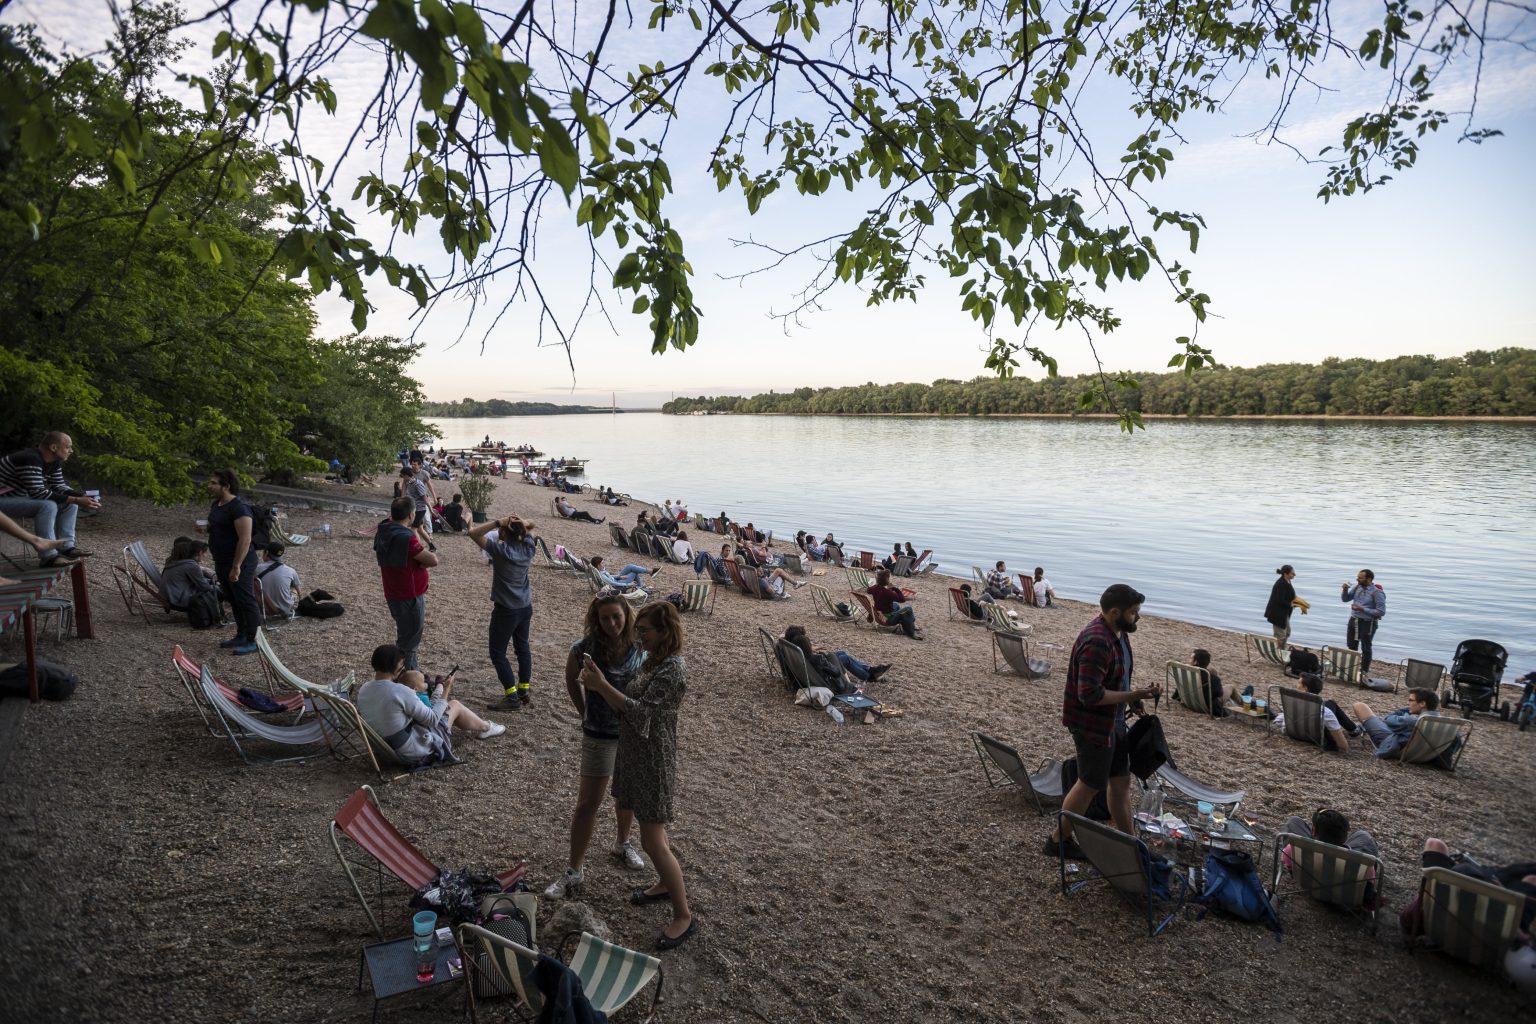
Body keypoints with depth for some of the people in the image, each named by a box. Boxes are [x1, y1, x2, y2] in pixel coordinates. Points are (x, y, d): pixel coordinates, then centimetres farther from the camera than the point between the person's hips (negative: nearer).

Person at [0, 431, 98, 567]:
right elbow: (38, 493, -32)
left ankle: (65, 546, -5)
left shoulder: (54, 462, 0)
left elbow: (58, 487, 4)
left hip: (22, 497, 10)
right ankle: (48, 556, -29)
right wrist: (76, 500, -32)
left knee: (70, 503, -1)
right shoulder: (30, 459, -28)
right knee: (47, 505, -31)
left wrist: (82, 496, -13)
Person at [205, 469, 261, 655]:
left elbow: (245, 539, -25)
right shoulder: (216, 505, 11)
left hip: (238, 563, -10)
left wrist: (236, 566, -27)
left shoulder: (239, 508, -21)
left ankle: (252, 641, 2)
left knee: (246, 601, -3)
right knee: (234, 601, 17)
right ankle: (241, 636, 29)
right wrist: (218, 563, 21)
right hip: (222, 563, 10)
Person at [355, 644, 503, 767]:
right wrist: (446, 691, -6)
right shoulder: (400, 692, -30)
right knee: (455, 705, 11)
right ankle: (485, 728, 42)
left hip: (388, 749, 8)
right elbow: (432, 719, -18)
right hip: (418, 752, -8)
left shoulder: (363, 690, -7)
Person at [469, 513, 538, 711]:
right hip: (525, 607, 7)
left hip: (506, 610, -7)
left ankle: (512, 697, 3)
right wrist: (522, 522, -9)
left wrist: (496, 522, -23)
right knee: (523, 647, 17)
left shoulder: (500, 549, -21)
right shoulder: (527, 547, -3)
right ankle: (524, 692, 26)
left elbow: (474, 533, -22)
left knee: (498, 653, 4)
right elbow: (530, 527, 14)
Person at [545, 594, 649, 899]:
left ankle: (622, 844, 46)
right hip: (600, 736, -2)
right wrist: (585, 713, 4)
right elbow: (571, 679, 4)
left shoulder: (641, 648, -13)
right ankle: (574, 871, 17)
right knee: (588, 803, 4)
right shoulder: (586, 648, -17)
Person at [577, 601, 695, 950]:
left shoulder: (673, 669, -24)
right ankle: (665, 883, 45)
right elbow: (630, 701, 8)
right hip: (635, 754, 9)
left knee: (652, 842, -4)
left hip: (654, 761, -9)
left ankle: (683, 917, 9)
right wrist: (599, 682, -5)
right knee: (652, 827, 24)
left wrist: (602, 686, -26)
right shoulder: (652, 660, 5)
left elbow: (640, 712, -26)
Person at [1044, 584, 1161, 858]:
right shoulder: (1096, 643, -29)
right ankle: (1059, 840, 22)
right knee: (1090, 785, 5)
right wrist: (1134, 696, -26)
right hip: (1092, 725, -9)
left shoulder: (1118, 632, 3)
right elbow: (1090, 694, -31)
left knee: (1121, 780, 17)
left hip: (1114, 721, 9)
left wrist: (1131, 699, 4)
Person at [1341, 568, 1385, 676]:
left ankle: (1364, 671, 19)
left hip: (1368, 623, -6)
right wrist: (1345, 590, -12)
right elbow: (1345, 599, 9)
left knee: (1365, 648, 6)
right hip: (1354, 620, 6)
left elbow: (1381, 612, -17)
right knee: (1351, 646, 17)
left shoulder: (1377, 593, -17)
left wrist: (1362, 609, -22)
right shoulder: (1357, 587, 0)